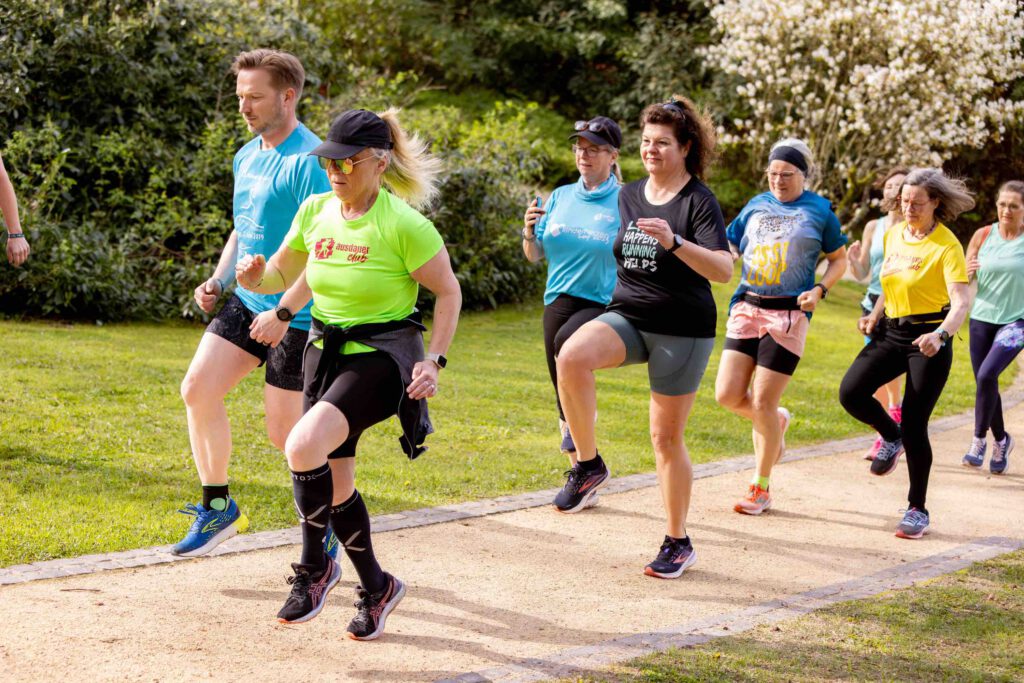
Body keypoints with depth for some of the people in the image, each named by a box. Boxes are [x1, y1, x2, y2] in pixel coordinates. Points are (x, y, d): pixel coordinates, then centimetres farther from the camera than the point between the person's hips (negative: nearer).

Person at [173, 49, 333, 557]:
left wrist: (284, 313, -25)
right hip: (245, 302, 8)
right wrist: (217, 281, 8)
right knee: (197, 389, -3)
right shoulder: (246, 156, 11)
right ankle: (218, 506, 12)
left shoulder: (308, 162, -17)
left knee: (286, 434, -2)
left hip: (295, 317, -8)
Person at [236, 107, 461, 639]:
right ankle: (376, 588, 29)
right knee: (333, 482, 9)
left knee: (304, 447, -26)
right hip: (325, 351, 7)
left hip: (381, 357, -7)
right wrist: (254, 278, -9)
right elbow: (281, 275, 13)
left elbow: (448, 292, -7)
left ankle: (314, 568, -4)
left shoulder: (403, 224, -16)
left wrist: (434, 360, -14)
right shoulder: (315, 211, 1)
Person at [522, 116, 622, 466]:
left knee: (568, 341, -36)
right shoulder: (560, 197, 9)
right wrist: (529, 232, -6)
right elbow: (535, 256, 13)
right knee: (563, 392, 9)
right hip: (559, 301, 5)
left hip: (603, 304, -5)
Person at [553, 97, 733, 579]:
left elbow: (723, 270, -20)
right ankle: (588, 464, -12)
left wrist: (674, 242, -32)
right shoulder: (628, 196, 10)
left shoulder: (698, 201, -8)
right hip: (627, 317, 4)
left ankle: (678, 543, 17)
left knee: (667, 437, 1)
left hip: (682, 330, -4)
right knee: (572, 356, -28)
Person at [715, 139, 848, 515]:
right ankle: (775, 422, 29)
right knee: (728, 395, -4)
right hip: (746, 309, 4)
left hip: (788, 315, -4)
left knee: (763, 403, -5)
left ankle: (761, 489, 11)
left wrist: (819, 290, -7)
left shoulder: (819, 210, 3)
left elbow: (839, 260, 10)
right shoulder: (756, 206, 12)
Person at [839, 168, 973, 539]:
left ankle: (917, 509, 10)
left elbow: (961, 301, -23)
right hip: (891, 332, 6)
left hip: (928, 339, -6)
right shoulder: (894, 235, 7)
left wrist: (940, 335, -40)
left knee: (914, 425, -6)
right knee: (851, 392, -15)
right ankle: (891, 438, 17)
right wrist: (875, 315, 14)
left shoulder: (946, 246, -13)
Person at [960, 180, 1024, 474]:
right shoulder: (983, 236, 1)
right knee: (985, 382, 9)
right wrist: (968, 273, -14)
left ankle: (979, 440, -9)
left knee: (987, 375, -22)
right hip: (982, 318, 4)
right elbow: (963, 280, 7)